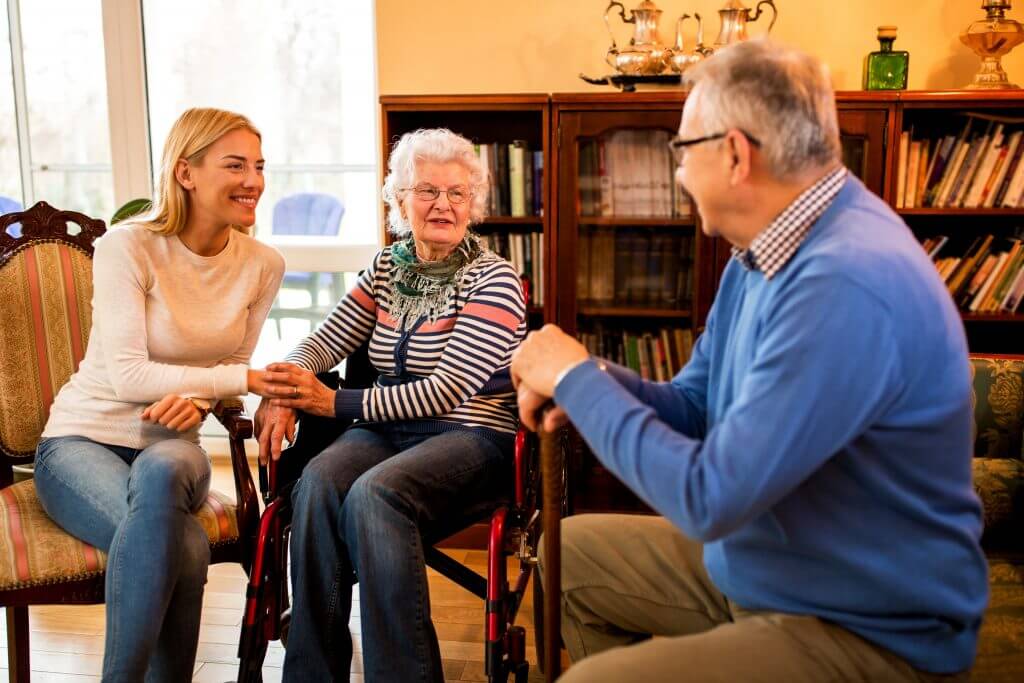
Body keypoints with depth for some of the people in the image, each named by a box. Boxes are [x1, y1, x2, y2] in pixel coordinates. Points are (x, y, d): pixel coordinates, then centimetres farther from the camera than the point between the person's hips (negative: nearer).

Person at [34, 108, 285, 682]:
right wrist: (245, 379, -24)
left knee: (160, 473, -37)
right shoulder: (128, 247, -14)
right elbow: (127, 376, -19)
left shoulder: (263, 265, -1)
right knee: (185, 546, -35)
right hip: (83, 440, -3)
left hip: (170, 445, 3)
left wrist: (197, 397, -15)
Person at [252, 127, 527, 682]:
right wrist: (282, 392, -13)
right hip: (388, 428, 5)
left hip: (470, 437, -4)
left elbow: (447, 392, -15)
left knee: (373, 493, -34)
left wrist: (336, 403, -16)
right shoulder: (387, 267, 12)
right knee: (317, 482, -28)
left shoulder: (493, 280, -6)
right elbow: (325, 340, 10)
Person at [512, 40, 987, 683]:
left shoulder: (846, 286, -30)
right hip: (752, 566, 10)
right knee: (572, 550, 17)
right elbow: (695, 404, 10)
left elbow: (709, 497, -30)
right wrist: (593, 380, -10)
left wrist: (578, 380, -17)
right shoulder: (761, 254, 3)